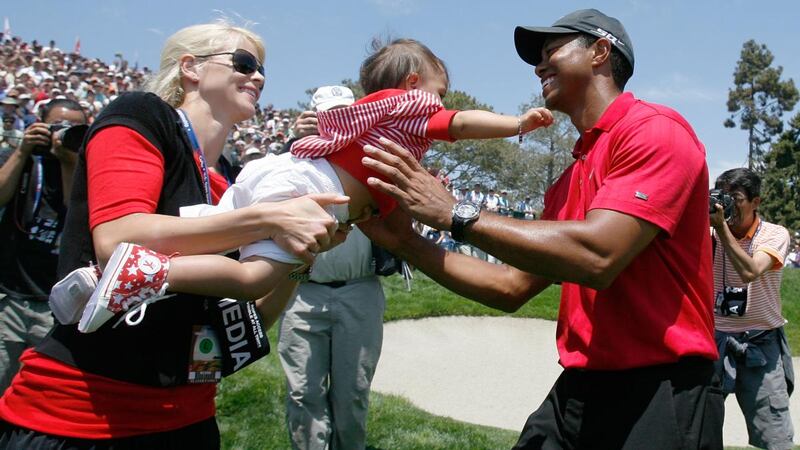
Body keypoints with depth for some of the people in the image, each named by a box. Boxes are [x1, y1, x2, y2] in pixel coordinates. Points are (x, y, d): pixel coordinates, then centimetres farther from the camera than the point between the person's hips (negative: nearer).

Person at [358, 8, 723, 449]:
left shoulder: (656, 129, -10)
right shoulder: (568, 182, 15)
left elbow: (596, 256, -24)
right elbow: (513, 287, 13)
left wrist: (455, 214, -18)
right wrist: (404, 242, 5)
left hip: (660, 397, -7)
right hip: (576, 392, 7)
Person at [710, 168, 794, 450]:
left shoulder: (775, 235, -5)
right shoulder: (709, 235, 4)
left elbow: (749, 272, -23)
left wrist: (721, 226, -24)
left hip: (760, 344, -2)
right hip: (714, 338, 2)